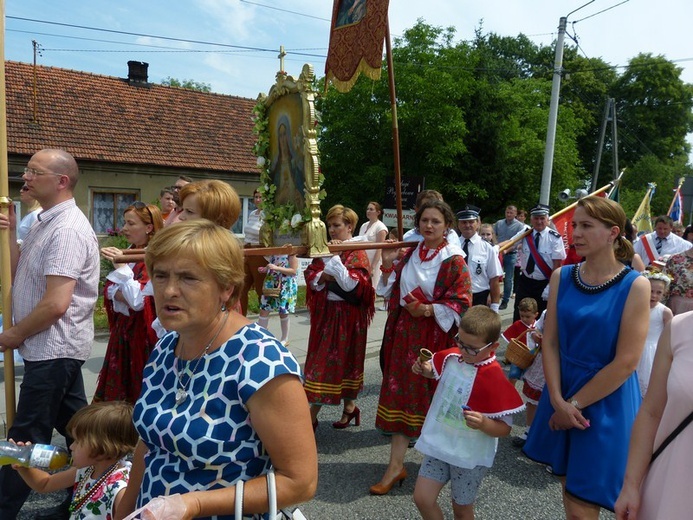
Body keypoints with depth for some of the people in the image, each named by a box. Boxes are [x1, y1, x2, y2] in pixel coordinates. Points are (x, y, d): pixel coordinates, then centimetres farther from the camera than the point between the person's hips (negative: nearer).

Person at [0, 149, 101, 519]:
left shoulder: (67, 229, -20)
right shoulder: (45, 222, 12)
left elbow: (56, 303, -25)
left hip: (52, 349, -10)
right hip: (59, 348, 10)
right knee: (74, 425, 18)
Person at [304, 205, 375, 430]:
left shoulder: (357, 253, -9)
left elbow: (353, 284, -23)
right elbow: (310, 276, 5)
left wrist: (336, 259, -25)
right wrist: (324, 276, -15)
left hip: (347, 315, -6)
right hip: (325, 312, 6)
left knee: (346, 359, 3)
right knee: (322, 360, 9)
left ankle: (349, 407, 17)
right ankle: (312, 416, 17)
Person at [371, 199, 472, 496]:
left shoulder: (453, 261, -7)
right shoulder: (409, 254, 8)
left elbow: (460, 304, -11)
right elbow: (391, 292, 9)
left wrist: (427, 310, -21)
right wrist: (388, 264, -4)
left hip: (435, 337, -5)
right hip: (405, 334, 5)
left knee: (430, 395, 5)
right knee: (400, 393, 7)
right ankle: (395, 466, 20)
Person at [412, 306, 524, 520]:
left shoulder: (494, 378, -22)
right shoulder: (451, 356, -7)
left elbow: (504, 428, -18)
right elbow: (436, 372, 18)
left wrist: (483, 423, -37)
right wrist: (424, 368, -4)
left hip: (470, 456, -5)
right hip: (439, 445, 5)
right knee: (422, 498, 5)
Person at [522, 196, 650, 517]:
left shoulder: (635, 286, -13)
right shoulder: (561, 277, -1)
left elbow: (626, 363, -16)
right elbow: (550, 342, -2)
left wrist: (575, 404, -13)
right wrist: (558, 401, -12)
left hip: (606, 401, -4)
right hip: (562, 392, 4)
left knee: (581, 504, 3)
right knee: (568, 483, 19)